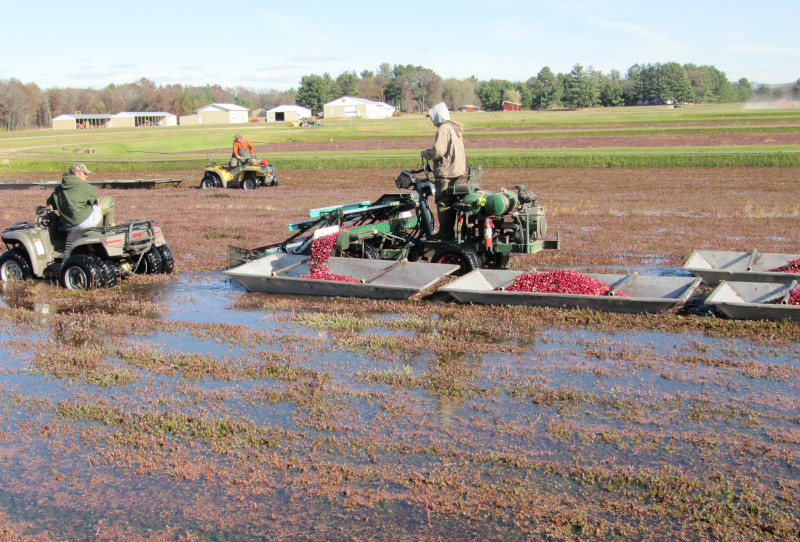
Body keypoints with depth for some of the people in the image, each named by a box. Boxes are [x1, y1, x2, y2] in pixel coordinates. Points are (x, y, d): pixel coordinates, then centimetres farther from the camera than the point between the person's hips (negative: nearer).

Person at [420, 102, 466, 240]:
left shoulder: (444, 129, -14)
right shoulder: (455, 128, 16)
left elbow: (438, 151, -23)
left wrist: (425, 153, -5)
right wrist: (430, 153, 19)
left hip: (445, 173, -10)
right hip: (457, 171, 10)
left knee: (443, 203, -4)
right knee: (450, 203, 14)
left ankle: (445, 233, -2)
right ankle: (450, 231, 21)